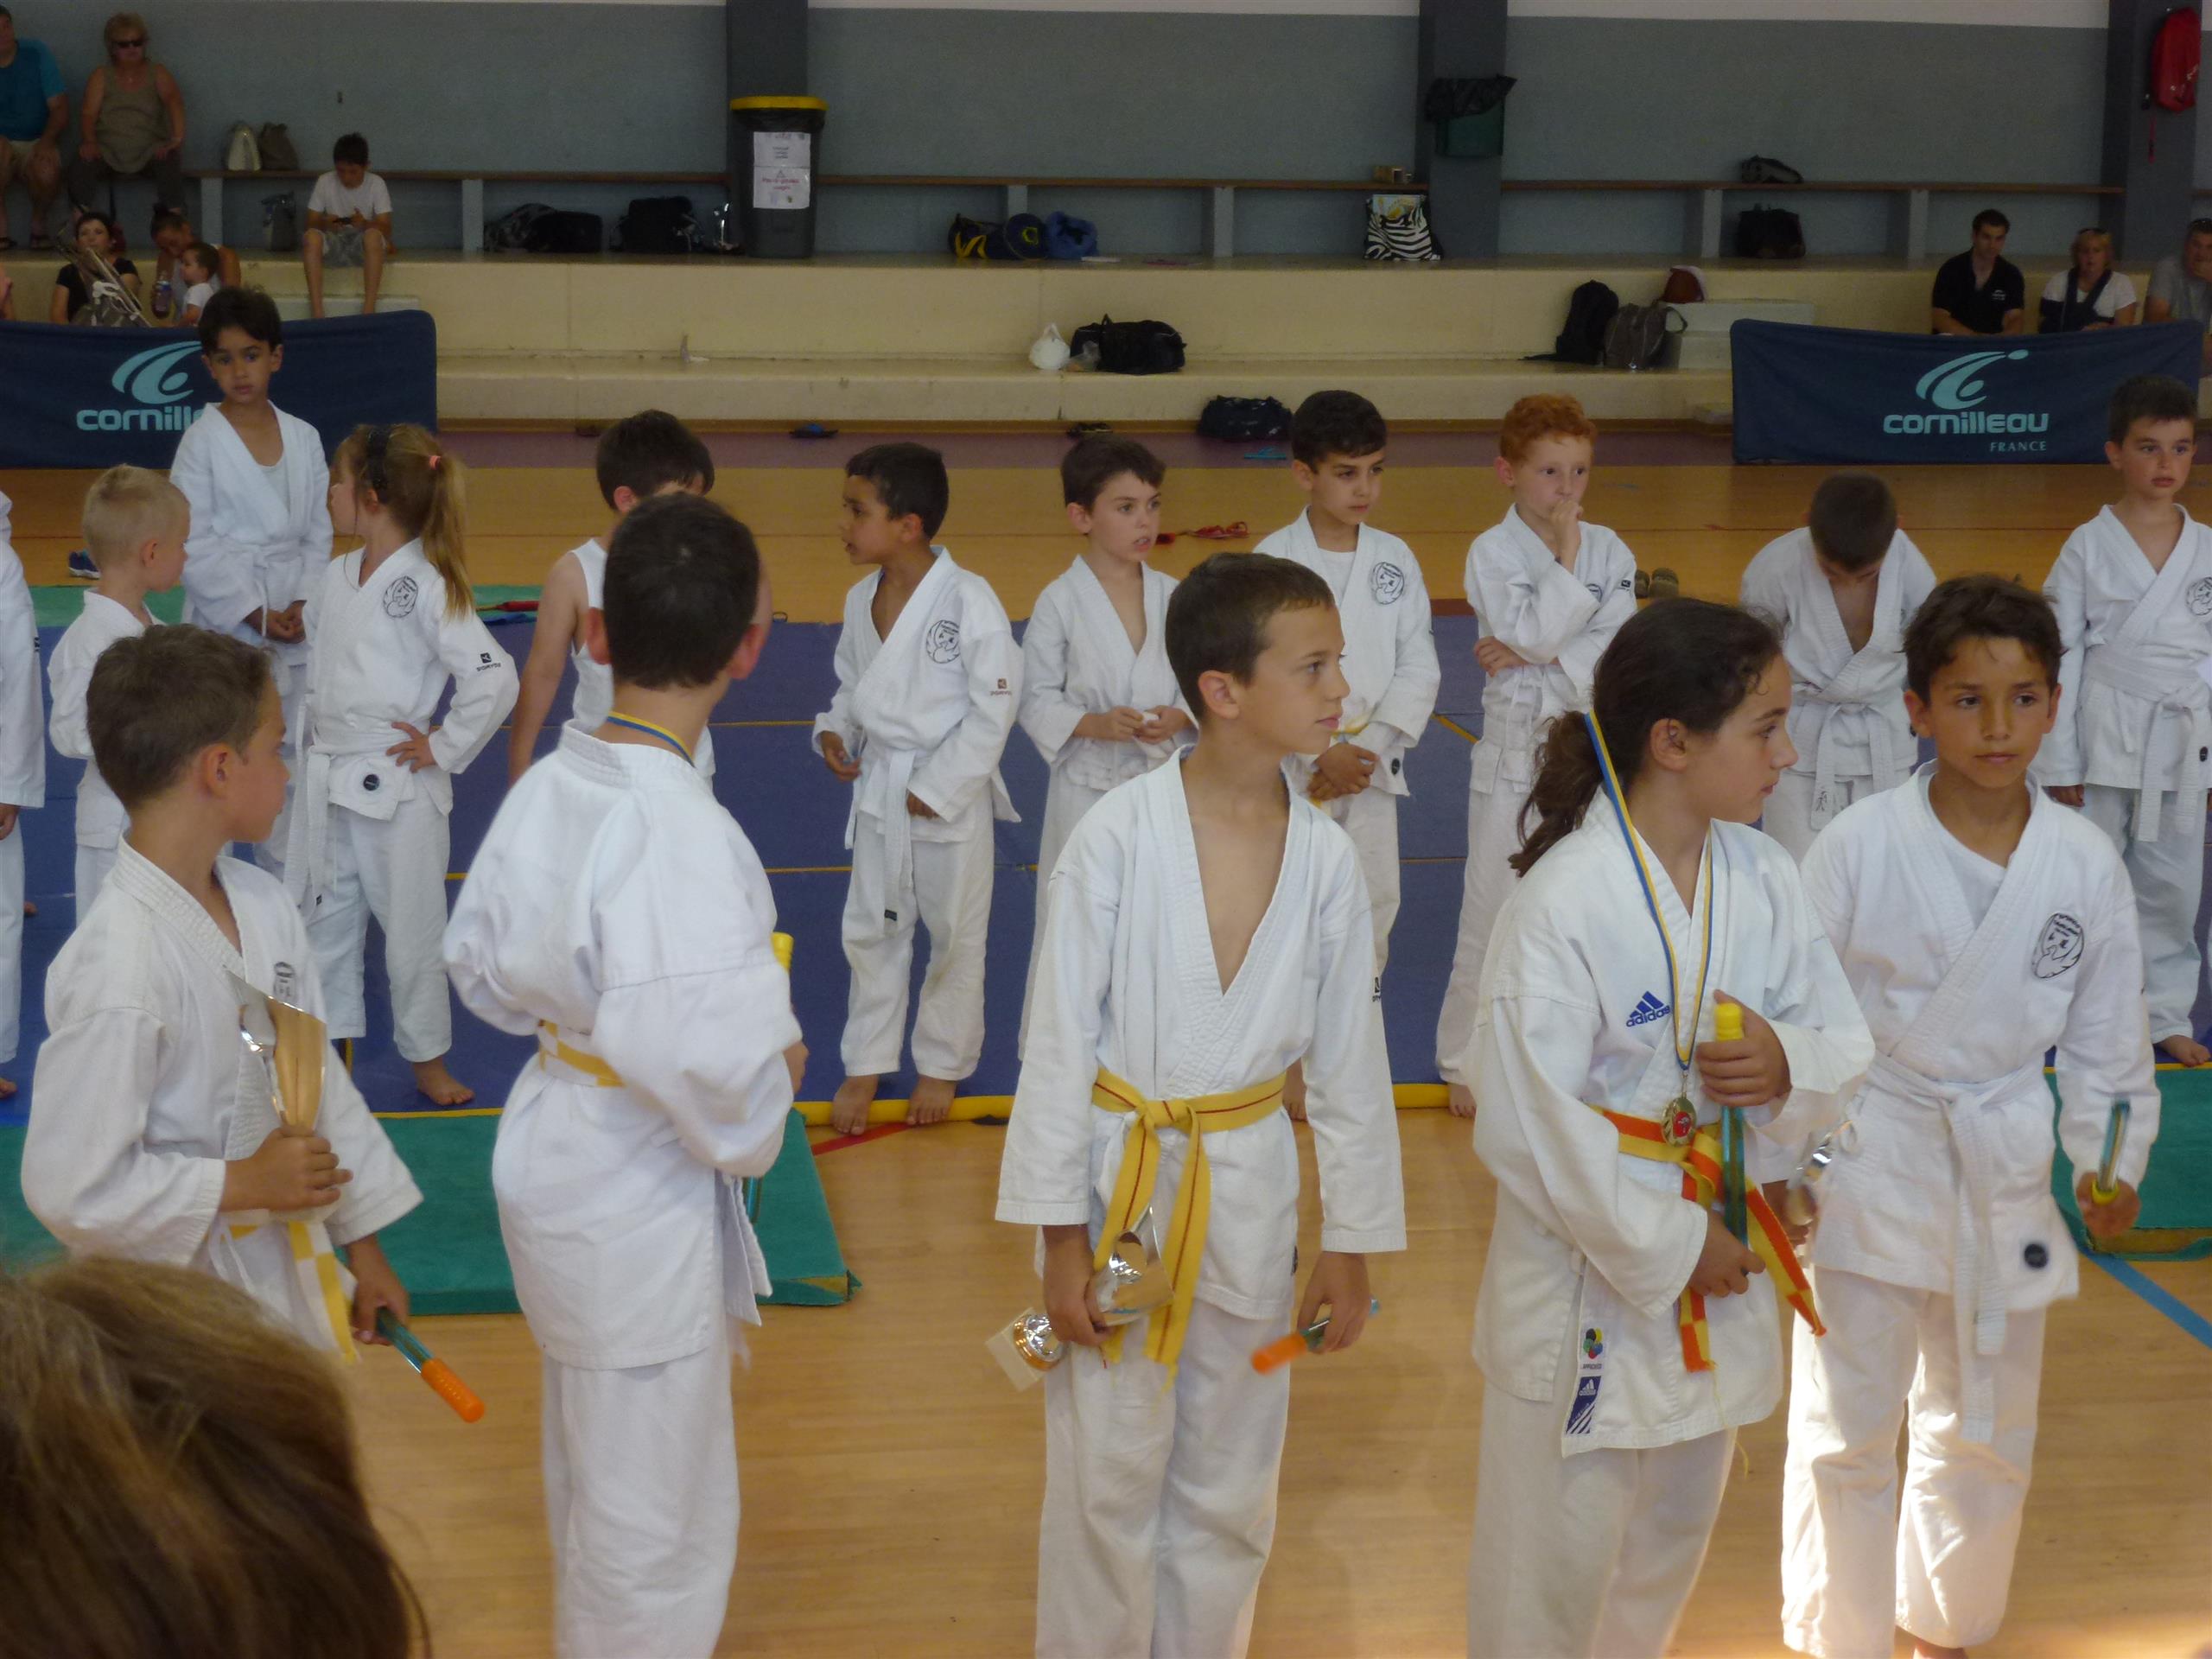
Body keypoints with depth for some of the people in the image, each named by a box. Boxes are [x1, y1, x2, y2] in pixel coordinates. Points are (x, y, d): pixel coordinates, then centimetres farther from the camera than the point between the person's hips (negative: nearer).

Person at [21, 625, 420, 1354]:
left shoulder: (264, 905, -1)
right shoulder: (120, 961, -26)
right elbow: (70, 1186, -24)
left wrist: (363, 1244, 11)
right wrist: (243, 1185, -18)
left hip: (280, 1279, 8)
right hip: (170, 1297, -8)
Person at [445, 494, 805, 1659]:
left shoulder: (546, 785, -3)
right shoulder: (680, 832, -29)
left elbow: (481, 966, 9)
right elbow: (705, 1053, -35)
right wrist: (760, 1108, -16)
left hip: (555, 1157, 9)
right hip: (643, 1200, -9)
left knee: (589, 1471, 31)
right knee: (658, 1526, 10)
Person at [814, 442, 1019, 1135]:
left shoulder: (968, 601, -21)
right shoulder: (861, 599, -1)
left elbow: (995, 706, -17)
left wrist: (939, 786, -17)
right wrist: (836, 730, -6)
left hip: (951, 795, -6)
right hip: (876, 787, 6)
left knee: (955, 935, 11)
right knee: (870, 929, 15)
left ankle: (942, 1064, 30)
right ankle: (866, 1064, 31)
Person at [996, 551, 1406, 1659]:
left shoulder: (1326, 860, -5)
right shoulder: (1116, 839, -16)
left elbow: (1347, 1061, 3)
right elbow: (1060, 1041, -9)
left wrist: (1352, 1245, 6)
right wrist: (1061, 1237, -8)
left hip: (1250, 1194, 3)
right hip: (1120, 1184, -3)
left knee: (1228, 1494, 17)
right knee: (1106, 1485, 9)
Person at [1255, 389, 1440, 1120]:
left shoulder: (1396, 560, 3)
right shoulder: (1273, 561, -8)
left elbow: (1419, 668, 0)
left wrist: (1366, 748, -12)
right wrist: (1319, 756, -16)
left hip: (1372, 768, 3)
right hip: (1289, 772, -3)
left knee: (1370, 912, 9)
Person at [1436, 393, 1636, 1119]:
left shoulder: (1609, 550, 3)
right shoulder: (1491, 552, -7)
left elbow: (1617, 650, -8)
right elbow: (1532, 629, -19)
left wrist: (1535, 657, -17)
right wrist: (1567, 558, -16)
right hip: (1515, 749, -3)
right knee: (1493, 910, 2)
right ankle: (1467, 1060, 15)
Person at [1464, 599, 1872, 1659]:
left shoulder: (1763, 879, -3)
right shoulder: (1563, 902, -22)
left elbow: (1846, 1045, 5)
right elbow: (1529, 1123, -21)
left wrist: (1790, 1064, -18)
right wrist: (1667, 1246, -16)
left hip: (1721, 1271, 6)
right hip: (1588, 1275, -6)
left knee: (1669, 1543, 23)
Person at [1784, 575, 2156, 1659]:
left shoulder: (2086, 866, -6)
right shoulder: (1859, 848, -15)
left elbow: (2107, 1035, 4)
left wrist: (2111, 1163, -3)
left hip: (2006, 1172, 4)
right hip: (1870, 1163, -3)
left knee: (1986, 1432, 19)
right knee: (1846, 1430, 6)